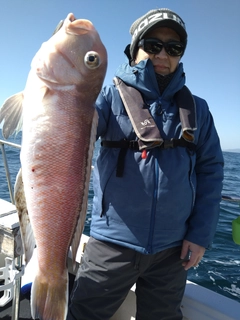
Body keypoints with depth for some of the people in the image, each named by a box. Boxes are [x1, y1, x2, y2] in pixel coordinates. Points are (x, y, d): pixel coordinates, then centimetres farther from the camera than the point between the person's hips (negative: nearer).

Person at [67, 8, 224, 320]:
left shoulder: (196, 108, 4)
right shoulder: (112, 96, -2)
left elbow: (210, 170, 4)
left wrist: (201, 233, -1)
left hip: (173, 248, 3)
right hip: (112, 242, -2)